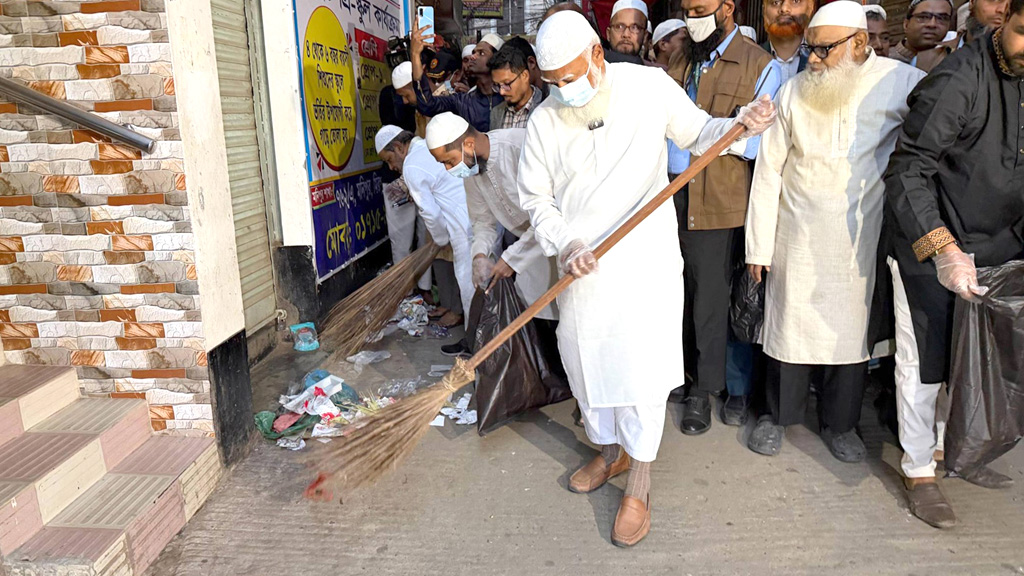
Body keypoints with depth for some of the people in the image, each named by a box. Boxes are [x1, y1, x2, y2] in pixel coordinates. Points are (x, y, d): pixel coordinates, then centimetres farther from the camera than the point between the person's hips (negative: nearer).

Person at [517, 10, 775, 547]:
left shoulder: (649, 86, -6)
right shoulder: (544, 120, -3)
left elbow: (698, 135, 7)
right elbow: (537, 199, 3)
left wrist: (740, 123, -12)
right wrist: (564, 245, -12)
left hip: (646, 259, -2)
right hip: (580, 265, 3)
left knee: (641, 365, -3)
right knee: (584, 359, 13)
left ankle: (638, 486, 17)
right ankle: (609, 451, 40)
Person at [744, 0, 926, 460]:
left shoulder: (902, 82, -5)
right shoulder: (794, 91, -2)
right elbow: (768, 170, -1)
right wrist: (758, 246, -3)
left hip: (859, 235, 0)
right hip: (798, 235, 0)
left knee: (851, 327, 9)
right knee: (790, 322, 6)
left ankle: (840, 423, 28)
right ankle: (778, 415, 26)